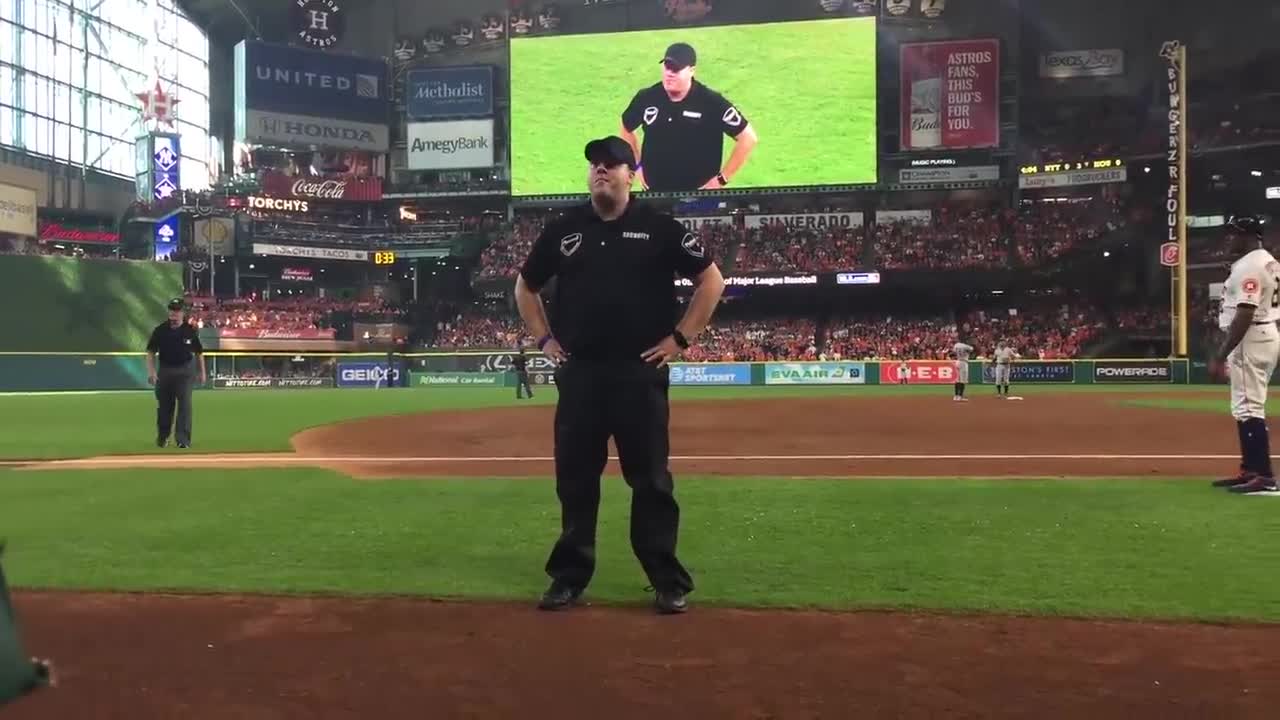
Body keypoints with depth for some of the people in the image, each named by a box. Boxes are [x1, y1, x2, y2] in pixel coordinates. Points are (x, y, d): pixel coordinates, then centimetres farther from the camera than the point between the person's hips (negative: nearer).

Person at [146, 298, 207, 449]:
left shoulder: (190, 331, -5)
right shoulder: (160, 330, -6)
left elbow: (199, 352, 5)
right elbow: (151, 352, -3)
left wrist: (202, 372, 5)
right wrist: (151, 371, -15)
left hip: (185, 370, -1)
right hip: (164, 370, 1)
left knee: (185, 403, -10)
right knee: (164, 405, 12)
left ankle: (183, 439, -9)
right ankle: (162, 436, 31)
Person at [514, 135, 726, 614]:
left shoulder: (659, 227, 0)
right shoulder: (563, 229, 8)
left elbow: (712, 280, 3)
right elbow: (525, 287, 20)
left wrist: (680, 338, -2)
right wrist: (544, 340, 9)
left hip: (640, 372, -3)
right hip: (578, 373, 3)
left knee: (652, 481, 2)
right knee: (575, 479, 8)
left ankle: (668, 581, 11)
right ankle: (569, 576, 20)